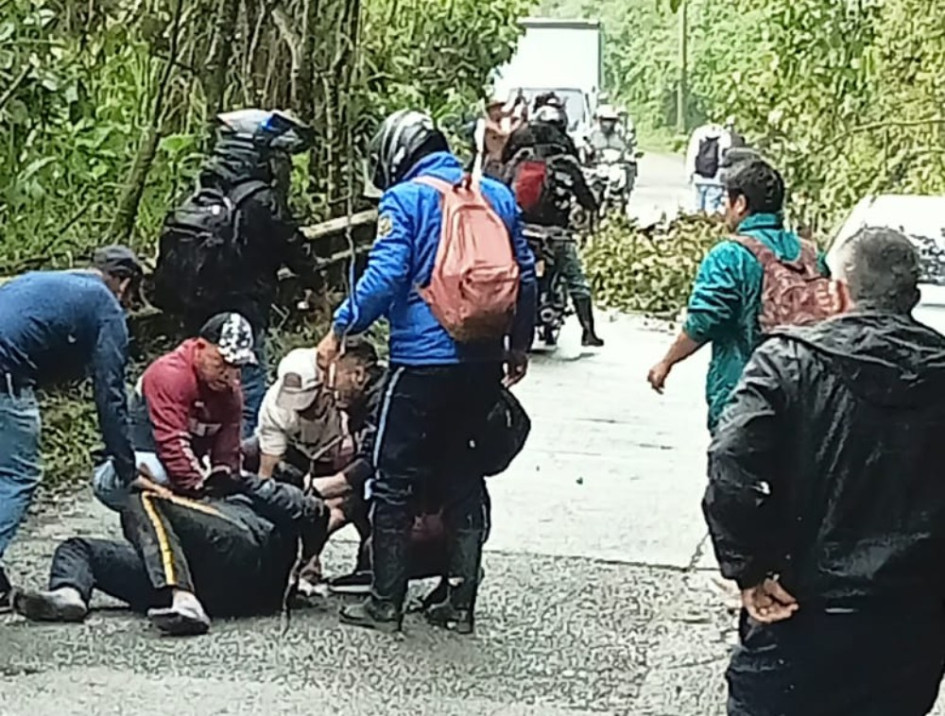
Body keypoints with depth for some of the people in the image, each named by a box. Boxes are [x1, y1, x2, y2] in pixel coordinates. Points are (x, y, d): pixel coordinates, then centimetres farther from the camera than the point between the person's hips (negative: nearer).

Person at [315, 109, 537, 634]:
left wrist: (340, 330, -7)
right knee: (464, 478, 14)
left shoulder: (405, 200, -6)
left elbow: (385, 277, -16)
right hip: (483, 363, 6)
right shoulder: (496, 196, 10)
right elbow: (526, 276, 14)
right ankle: (462, 604, 15)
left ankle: (387, 603, 7)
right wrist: (520, 345, 23)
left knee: (395, 482, 4)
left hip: (423, 360, -6)